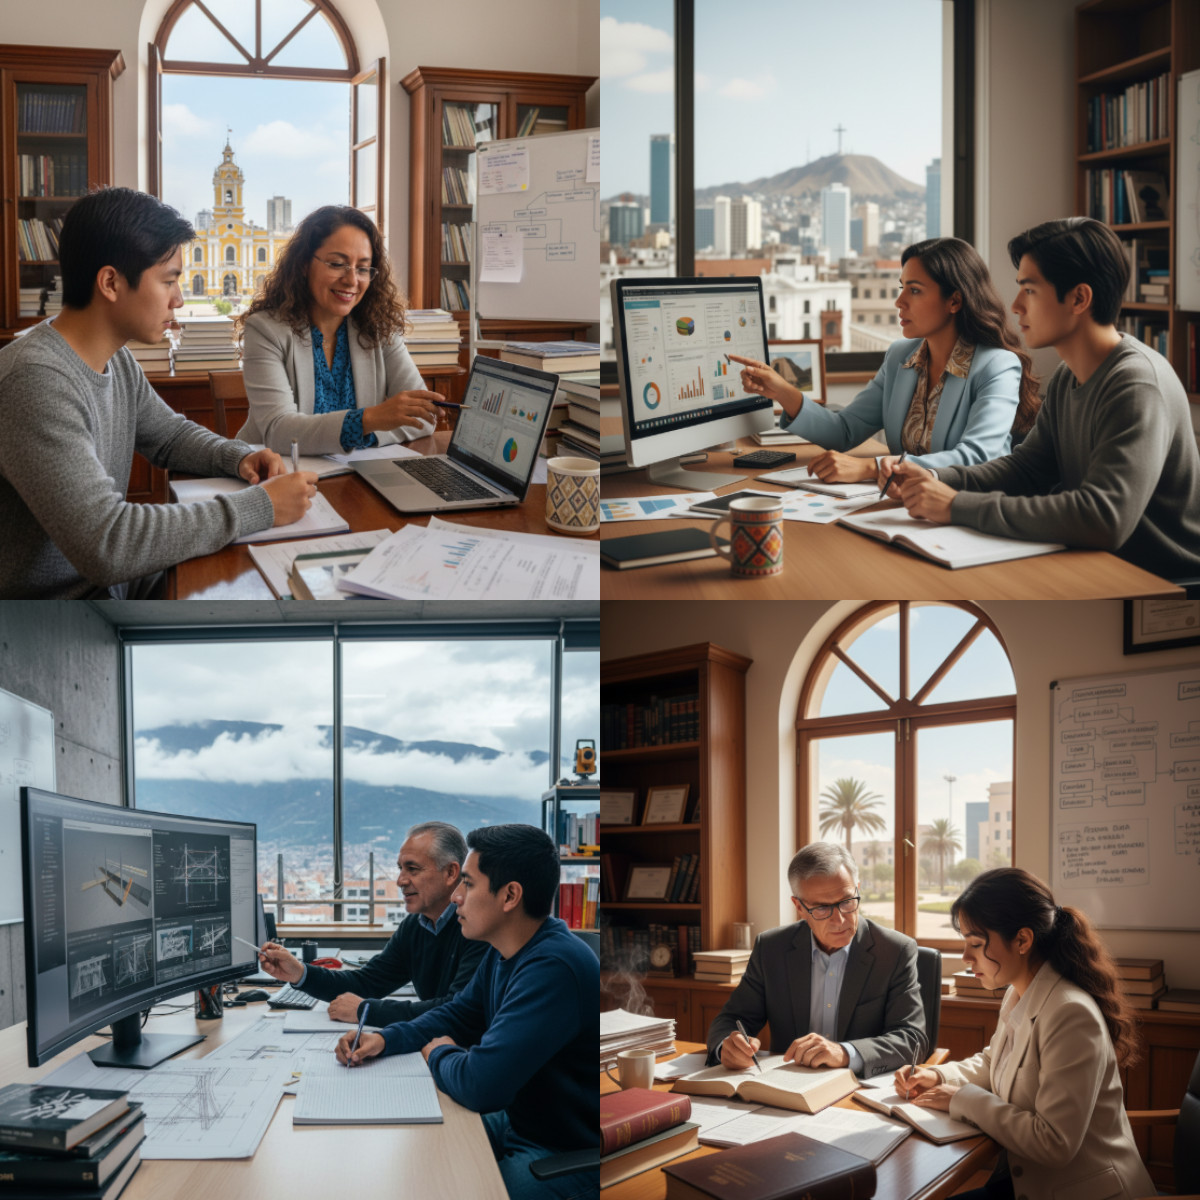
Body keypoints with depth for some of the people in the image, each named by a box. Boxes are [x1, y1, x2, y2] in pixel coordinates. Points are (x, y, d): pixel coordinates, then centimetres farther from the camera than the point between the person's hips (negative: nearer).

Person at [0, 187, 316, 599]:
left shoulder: (116, 360, 5)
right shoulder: (37, 380, -25)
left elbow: (172, 434, 24)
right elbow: (105, 545, -32)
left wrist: (240, 457, 2)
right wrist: (259, 507, -26)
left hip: (116, 582, 9)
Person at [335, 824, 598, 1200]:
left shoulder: (553, 968, -29)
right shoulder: (503, 953, 5)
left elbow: (481, 1084, -33)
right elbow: (458, 1015, 20)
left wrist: (440, 1054, -10)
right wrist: (385, 1039, 2)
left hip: (567, 1155, -9)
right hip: (515, 1124, 10)